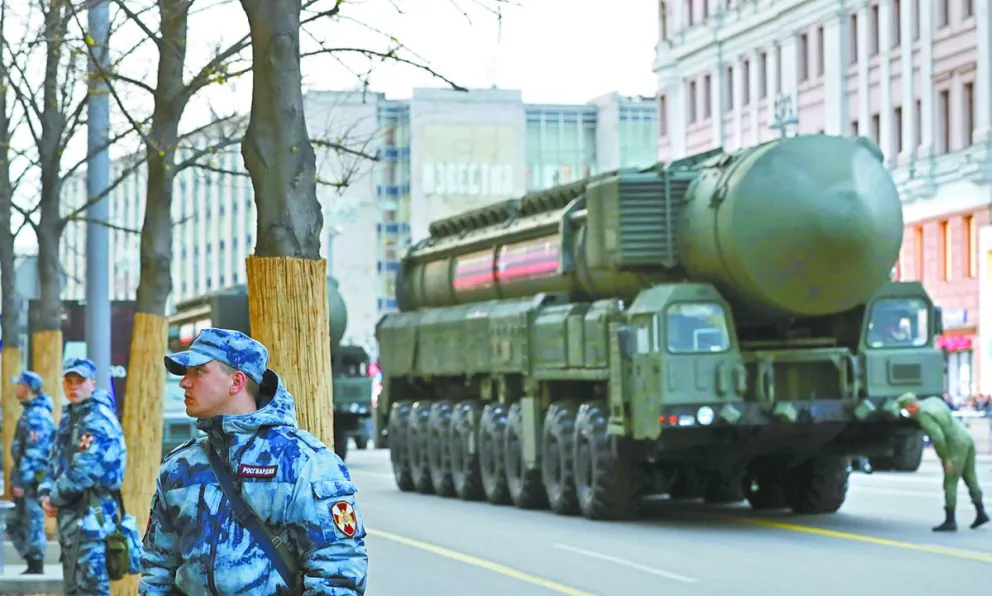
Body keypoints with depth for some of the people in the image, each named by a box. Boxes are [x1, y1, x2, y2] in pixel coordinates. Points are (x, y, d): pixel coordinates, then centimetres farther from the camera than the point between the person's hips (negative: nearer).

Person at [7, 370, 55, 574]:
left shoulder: (37, 415, -16)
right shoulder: (29, 412, 16)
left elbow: (34, 452, -21)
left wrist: (22, 481, -21)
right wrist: (15, 479, 22)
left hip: (33, 479, -10)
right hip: (26, 477, 10)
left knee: (33, 521, -5)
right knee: (14, 524, 13)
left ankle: (36, 567, 0)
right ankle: (32, 564, 18)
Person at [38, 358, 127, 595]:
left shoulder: (98, 421, -14)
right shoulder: (68, 419, 16)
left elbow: (83, 471, -22)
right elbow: (55, 462, 20)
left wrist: (56, 499, -10)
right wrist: (46, 494, 2)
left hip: (91, 516, -10)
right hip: (69, 515, 10)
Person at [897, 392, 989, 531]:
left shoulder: (924, 416, -18)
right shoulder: (933, 400, 9)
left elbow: (938, 438, -27)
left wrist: (945, 458, -19)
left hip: (956, 446, -9)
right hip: (967, 440, 9)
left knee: (950, 484, -2)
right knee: (970, 478, 18)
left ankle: (950, 520, 1)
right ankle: (981, 513, 21)